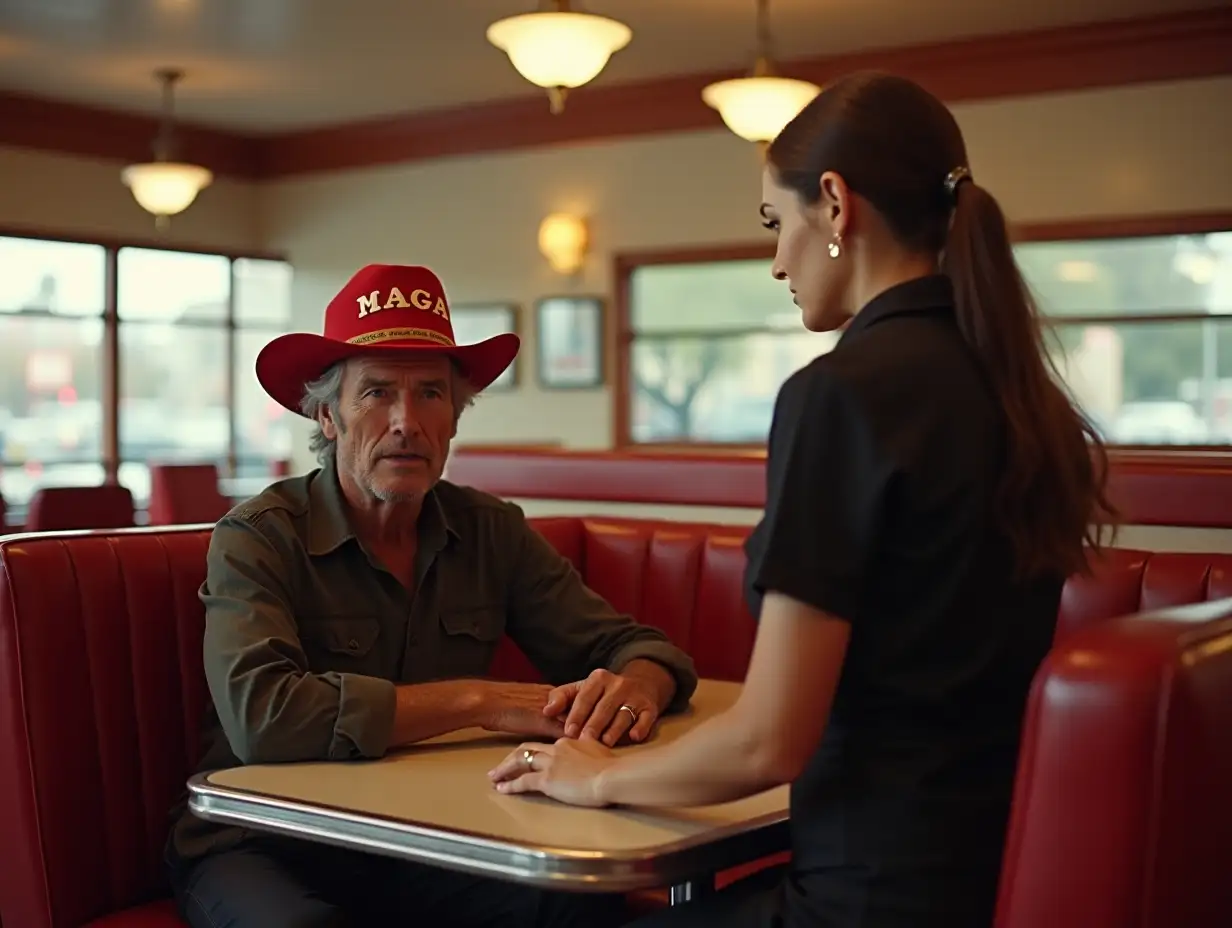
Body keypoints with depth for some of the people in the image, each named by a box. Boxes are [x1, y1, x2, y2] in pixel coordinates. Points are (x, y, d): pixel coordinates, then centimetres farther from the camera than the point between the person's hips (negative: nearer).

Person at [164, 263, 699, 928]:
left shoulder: (490, 532, 3)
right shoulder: (258, 539, -11)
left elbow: (638, 646, 4)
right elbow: (262, 714, -28)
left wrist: (633, 685, -21)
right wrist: (481, 702, -25)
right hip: (263, 848, -3)